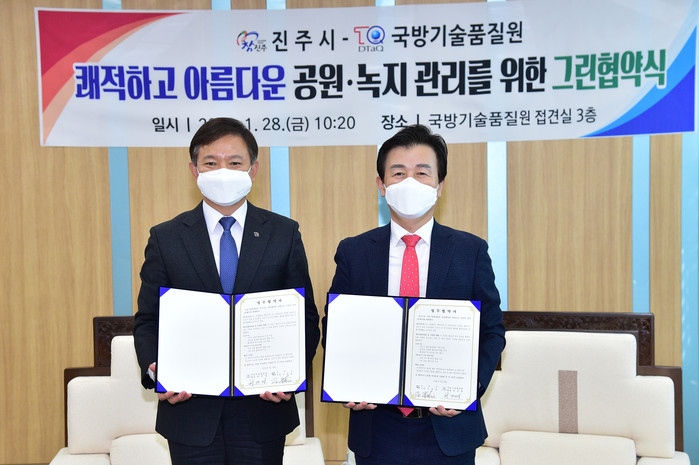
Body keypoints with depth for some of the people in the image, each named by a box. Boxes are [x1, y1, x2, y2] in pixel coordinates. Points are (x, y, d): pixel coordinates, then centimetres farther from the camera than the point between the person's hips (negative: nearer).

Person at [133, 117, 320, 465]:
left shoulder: (284, 234, 1)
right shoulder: (165, 238, 2)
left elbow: (306, 318, 2)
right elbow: (147, 321, 3)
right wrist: (155, 372, -15)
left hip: (264, 408, 0)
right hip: (190, 411, 0)